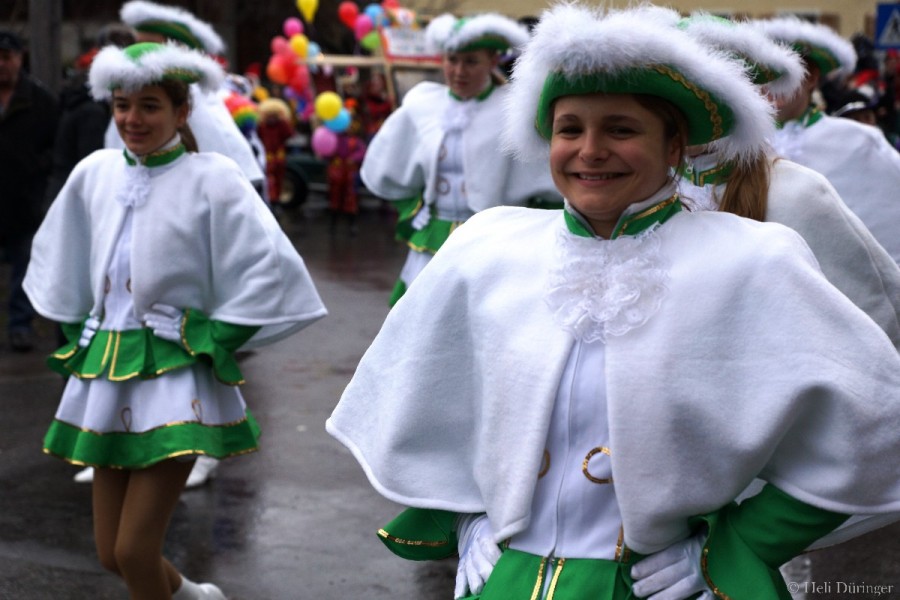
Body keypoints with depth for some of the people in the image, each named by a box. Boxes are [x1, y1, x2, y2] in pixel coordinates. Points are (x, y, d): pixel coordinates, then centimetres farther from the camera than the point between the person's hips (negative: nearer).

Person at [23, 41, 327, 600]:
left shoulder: (211, 178, -9)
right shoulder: (95, 173, 5)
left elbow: (269, 270, -11)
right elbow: (57, 262, 21)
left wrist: (215, 344, -9)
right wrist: (78, 338, 15)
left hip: (176, 374, -5)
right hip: (104, 370, 6)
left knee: (135, 552, -9)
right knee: (110, 553, 11)